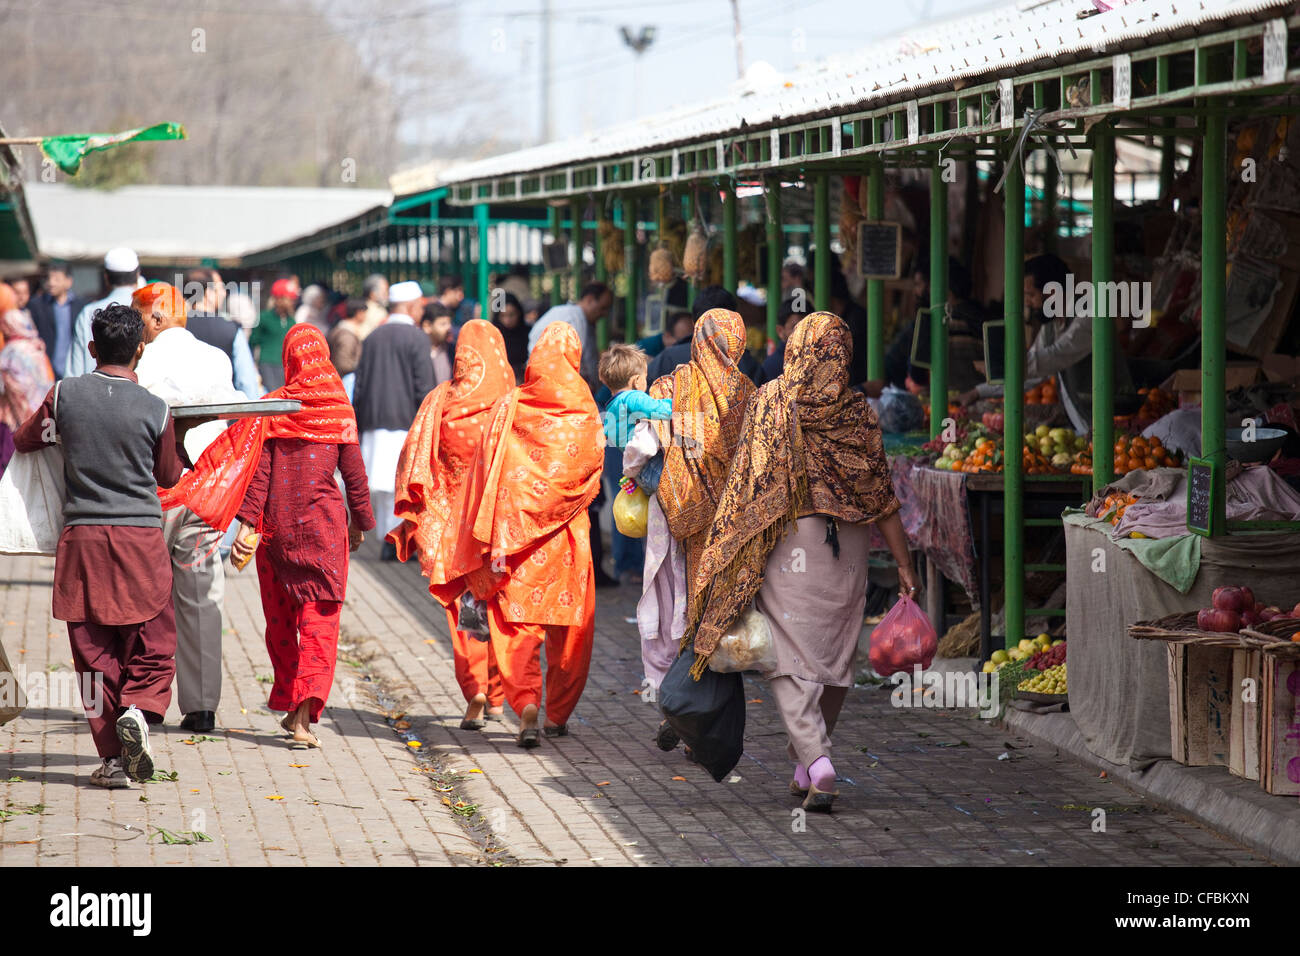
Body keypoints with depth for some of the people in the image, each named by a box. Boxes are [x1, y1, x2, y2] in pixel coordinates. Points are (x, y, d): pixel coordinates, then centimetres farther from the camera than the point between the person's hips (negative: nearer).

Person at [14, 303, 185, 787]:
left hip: (82, 538, 1)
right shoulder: (155, 410, -5)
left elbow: (23, 440, 14)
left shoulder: (65, 394, -3)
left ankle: (111, 757, 4)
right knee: (153, 646, 9)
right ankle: (137, 711, -18)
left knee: (94, 652, 6)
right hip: (141, 538, -1)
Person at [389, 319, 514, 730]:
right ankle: (495, 696, 16)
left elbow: (415, 456, -4)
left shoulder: (439, 401, -1)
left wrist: (412, 515, 0)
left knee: (464, 606, 4)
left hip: (453, 520, 0)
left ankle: (474, 690, -14)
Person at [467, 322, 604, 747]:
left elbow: (491, 475, -7)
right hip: (567, 537, 1)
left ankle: (526, 704, -18)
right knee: (569, 626, 13)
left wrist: (494, 543, -5)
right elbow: (592, 475, 2)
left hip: (517, 533, -1)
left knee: (517, 624, 0)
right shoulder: (585, 413, -4)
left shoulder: (510, 408, -5)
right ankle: (558, 714, 19)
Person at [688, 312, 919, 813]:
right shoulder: (858, 411, 2)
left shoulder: (768, 402, -2)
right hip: (847, 553, 3)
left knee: (792, 660, -3)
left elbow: (746, 479, -4)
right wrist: (905, 565, 2)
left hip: (786, 544, -2)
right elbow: (881, 496, 0)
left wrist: (725, 551, 2)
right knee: (834, 656, 15)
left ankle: (817, 760, -22)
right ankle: (806, 765, 25)